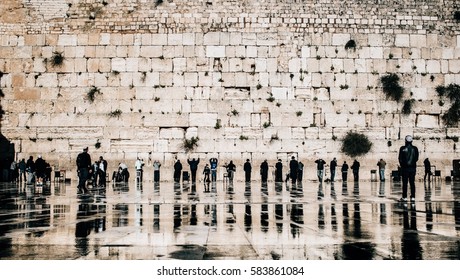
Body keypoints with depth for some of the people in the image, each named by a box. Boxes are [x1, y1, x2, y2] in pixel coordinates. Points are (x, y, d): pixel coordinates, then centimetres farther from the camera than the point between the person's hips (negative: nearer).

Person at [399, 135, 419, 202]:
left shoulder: (402, 148, -9)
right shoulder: (415, 148, -2)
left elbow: (400, 158, -4)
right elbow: (417, 158, 5)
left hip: (405, 168, -2)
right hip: (413, 167, 2)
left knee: (405, 183, 2)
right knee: (412, 183, 7)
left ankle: (404, 197, 1)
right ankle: (413, 197, 7)